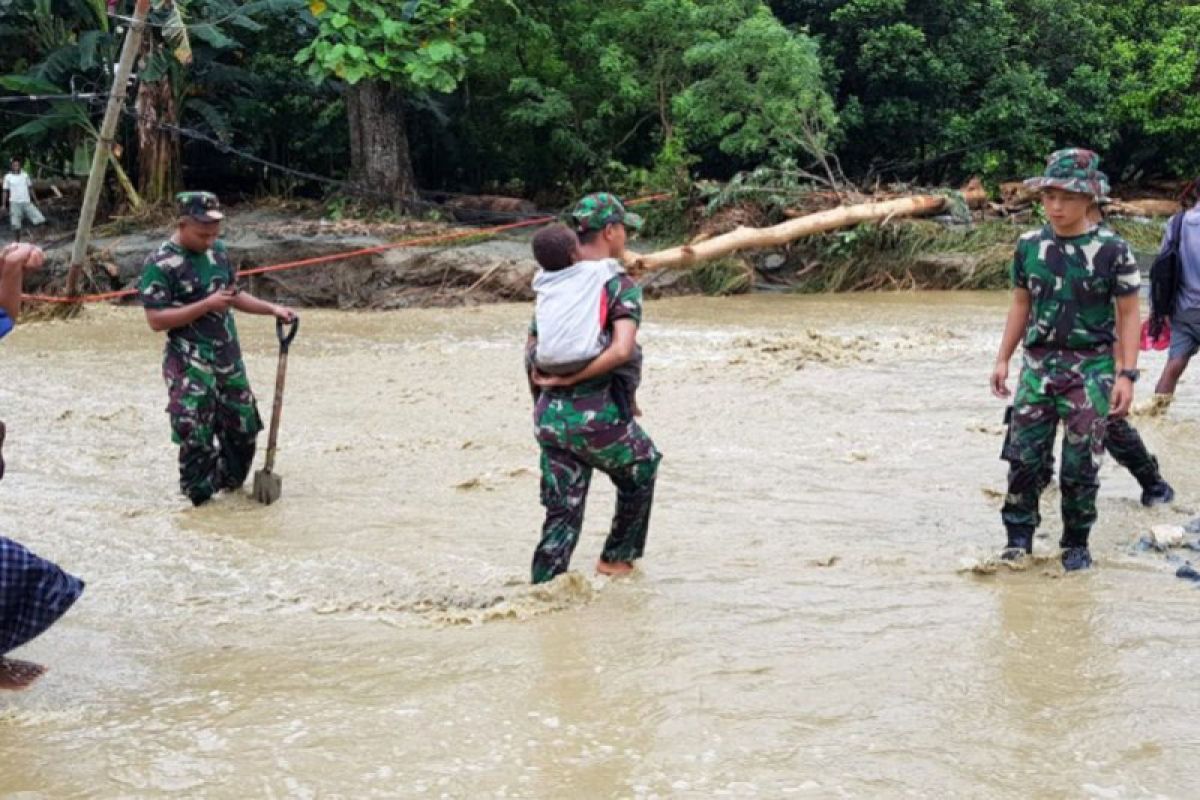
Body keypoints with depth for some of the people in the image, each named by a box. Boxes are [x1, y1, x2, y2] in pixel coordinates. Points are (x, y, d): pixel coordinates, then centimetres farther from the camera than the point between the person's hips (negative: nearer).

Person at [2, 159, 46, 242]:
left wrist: (33, 200, 11)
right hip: (15, 203, -2)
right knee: (16, 226, 1)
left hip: (27, 202, 2)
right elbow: (6, 191, 2)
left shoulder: (25, 175, 5)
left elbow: (30, 188, 12)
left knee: (40, 220, -9)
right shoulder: (8, 177, -1)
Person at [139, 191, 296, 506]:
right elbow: (156, 319, -19)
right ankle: (198, 498, 11)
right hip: (190, 365, -7)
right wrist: (207, 305, -24)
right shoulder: (161, 265, -14)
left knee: (244, 427, 15)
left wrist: (272, 308, 6)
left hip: (228, 358, 7)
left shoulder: (217, 251, 8)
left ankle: (230, 484, 36)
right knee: (196, 435, -4)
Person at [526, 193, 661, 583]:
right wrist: (569, 379, -16)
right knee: (642, 471, 25)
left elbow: (532, 343, 13)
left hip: (549, 414, 5)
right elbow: (622, 349, -23)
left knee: (562, 513, 13)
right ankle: (616, 558, 33)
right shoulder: (621, 285, -9)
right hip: (595, 415, -5)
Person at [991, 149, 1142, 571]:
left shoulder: (1111, 249, -7)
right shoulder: (1030, 245, 4)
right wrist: (1002, 359, 11)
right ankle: (1019, 534, 11)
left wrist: (1127, 374, -10)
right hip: (1038, 364, 3)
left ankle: (1076, 543, 16)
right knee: (1024, 454, -1)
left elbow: (1128, 315, -4)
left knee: (1081, 464, 1)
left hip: (1091, 367, -3)